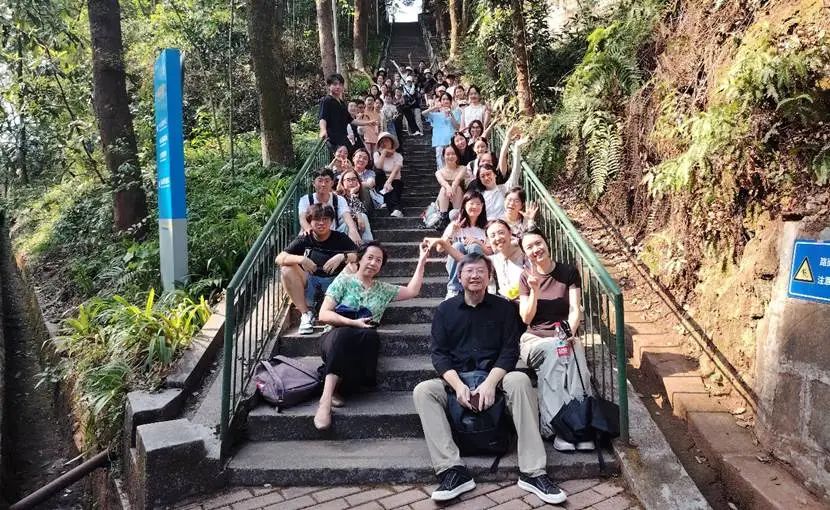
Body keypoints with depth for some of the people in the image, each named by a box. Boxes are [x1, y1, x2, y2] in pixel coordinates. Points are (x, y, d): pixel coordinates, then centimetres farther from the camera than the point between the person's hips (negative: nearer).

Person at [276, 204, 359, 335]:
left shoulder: (340, 238, 0)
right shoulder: (304, 239, 0)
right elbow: (279, 259, -10)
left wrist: (343, 256, -29)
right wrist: (300, 259, -28)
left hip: (335, 281, -1)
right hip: (309, 281, 1)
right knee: (286, 268, -23)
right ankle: (305, 313, -21)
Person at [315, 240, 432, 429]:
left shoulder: (383, 289, 23)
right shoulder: (344, 281, 8)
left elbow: (412, 291, 20)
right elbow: (324, 314, -1)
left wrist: (421, 261, 17)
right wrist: (353, 323, -14)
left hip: (362, 343, 3)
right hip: (336, 339, -3)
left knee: (370, 337, -35)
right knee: (343, 334, -41)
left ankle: (335, 387, -27)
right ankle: (326, 399, -44)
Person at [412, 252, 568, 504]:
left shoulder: (503, 308, 4)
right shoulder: (445, 310, 6)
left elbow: (510, 351, -3)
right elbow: (438, 353, -1)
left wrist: (490, 382, -20)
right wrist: (458, 384, -18)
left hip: (494, 377, -1)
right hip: (455, 380, 1)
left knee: (520, 380, -32)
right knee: (422, 391, -26)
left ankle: (532, 472, -31)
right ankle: (453, 471, -30)